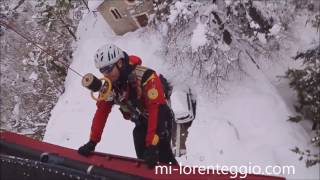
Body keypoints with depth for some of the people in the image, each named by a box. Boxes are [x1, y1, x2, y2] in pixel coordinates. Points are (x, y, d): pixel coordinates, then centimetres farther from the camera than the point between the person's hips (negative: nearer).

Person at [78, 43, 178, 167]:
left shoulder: (145, 76, -34)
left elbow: (157, 109, -38)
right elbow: (101, 112, -1)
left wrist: (152, 145, -42)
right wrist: (92, 142, -4)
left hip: (160, 120, -5)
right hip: (141, 124, 6)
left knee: (164, 156, -16)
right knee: (143, 158, -4)